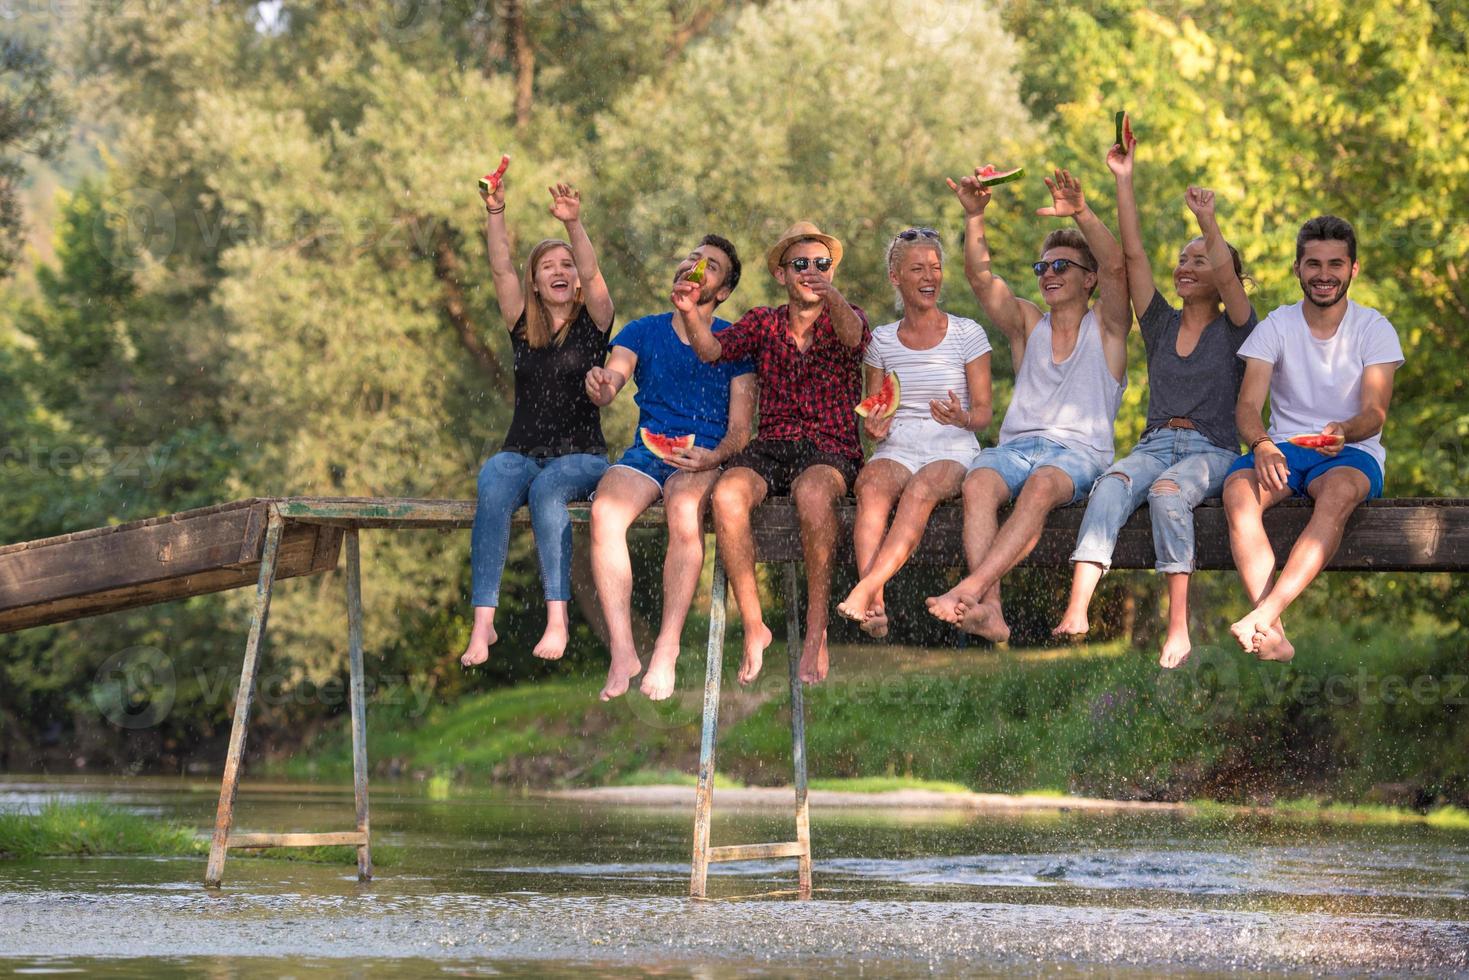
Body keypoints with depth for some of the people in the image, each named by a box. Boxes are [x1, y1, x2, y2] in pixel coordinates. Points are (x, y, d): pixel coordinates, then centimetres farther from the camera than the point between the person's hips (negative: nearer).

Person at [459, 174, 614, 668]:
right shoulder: (523, 325, 14)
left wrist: (574, 224, -27)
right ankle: (483, 622, -40)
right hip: (521, 452, 2)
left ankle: (558, 619, -43)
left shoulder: (592, 325, 6)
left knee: (547, 488, -36)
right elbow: (501, 268, 2)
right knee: (494, 491, -31)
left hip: (581, 456, -2)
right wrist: (496, 214, -12)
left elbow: (591, 273, -11)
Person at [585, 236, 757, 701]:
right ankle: (622, 651, -33)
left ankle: (667, 648, -35)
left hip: (705, 456, -2)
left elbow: (741, 428, 3)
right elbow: (613, 377, -3)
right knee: (604, 511, -32)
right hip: (647, 450, 2)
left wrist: (712, 457, -19)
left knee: (684, 509, -38)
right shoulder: (642, 332, 15)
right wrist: (601, 385, -29)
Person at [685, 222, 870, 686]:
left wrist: (832, 298, -39)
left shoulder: (846, 319, 9)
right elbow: (712, 350, 0)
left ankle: (816, 630, -31)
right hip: (769, 446, 2)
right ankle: (753, 626, -23)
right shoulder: (763, 322, 17)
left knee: (813, 491, -38)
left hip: (830, 449, -2)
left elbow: (852, 334, -16)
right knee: (728, 493, -32)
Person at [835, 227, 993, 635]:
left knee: (921, 490, -37)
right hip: (897, 449, 2)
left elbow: (984, 411, 3)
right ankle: (875, 605, -48)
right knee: (873, 485, -34)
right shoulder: (882, 341, 14)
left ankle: (866, 588, -50)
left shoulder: (967, 334, 6)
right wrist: (873, 427, -8)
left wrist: (962, 417, -21)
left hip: (952, 451, -2)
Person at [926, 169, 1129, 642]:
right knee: (979, 482, -32)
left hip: (1079, 451, -3)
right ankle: (989, 611, -48)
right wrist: (974, 216, -9)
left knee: (1042, 484, -38)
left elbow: (1114, 268, -7)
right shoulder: (1027, 323, 22)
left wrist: (1082, 214, -22)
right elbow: (980, 276, 7)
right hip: (1016, 444, 3)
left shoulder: (1106, 327, 12)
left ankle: (970, 587, -52)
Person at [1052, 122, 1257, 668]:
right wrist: (1124, 181, 7)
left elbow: (1228, 272, -11)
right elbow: (1133, 254, 11)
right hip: (1154, 443, 3)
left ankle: (1179, 627, -43)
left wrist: (1207, 218, -12)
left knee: (1167, 491, -38)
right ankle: (1076, 613, -52)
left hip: (1212, 450, -3)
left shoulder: (1234, 330, 9)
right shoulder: (1161, 325, 20)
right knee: (1111, 485, -32)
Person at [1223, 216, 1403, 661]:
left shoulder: (1374, 329, 4)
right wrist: (1261, 445, -29)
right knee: (1238, 489, -33)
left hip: (1351, 451, -1)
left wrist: (1345, 431, -32)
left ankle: (1263, 616, -52)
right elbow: (1248, 405, -5)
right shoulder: (1276, 327, 6)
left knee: (1339, 492, -39)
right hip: (1283, 446, 1)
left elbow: (1375, 412, -7)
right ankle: (1273, 637, -48)